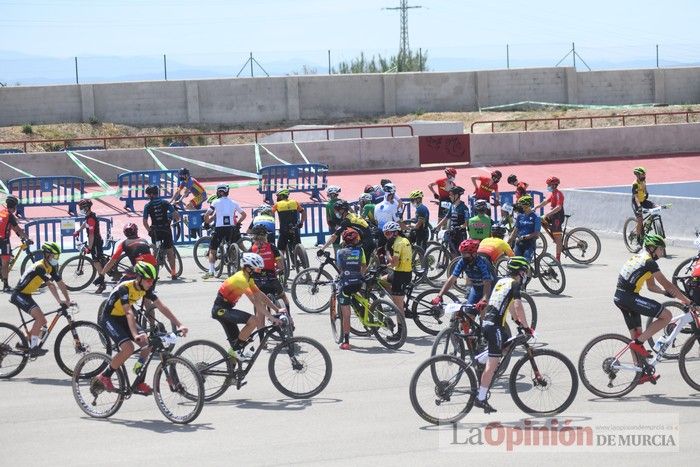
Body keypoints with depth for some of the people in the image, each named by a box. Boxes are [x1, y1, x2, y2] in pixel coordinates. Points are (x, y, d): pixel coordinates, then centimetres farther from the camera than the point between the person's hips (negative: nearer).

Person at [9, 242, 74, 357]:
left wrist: (68, 301, -3)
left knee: (42, 321, 10)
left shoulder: (51, 267, 7)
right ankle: (33, 347, -22)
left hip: (27, 296, 10)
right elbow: (51, 285, -30)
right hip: (19, 295, -10)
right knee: (40, 318, -24)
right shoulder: (40, 267, -22)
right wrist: (59, 301, -34)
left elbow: (61, 284, 4)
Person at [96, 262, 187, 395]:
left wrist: (179, 325, -17)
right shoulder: (125, 288, -29)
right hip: (110, 319, -7)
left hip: (123, 319, 7)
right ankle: (104, 377, -8)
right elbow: (129, 313, -40)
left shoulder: (146, 289, -7)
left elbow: (162, 307, -9)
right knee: (128, 348, -26)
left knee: (148, 343, -10)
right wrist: (135, 335, -52)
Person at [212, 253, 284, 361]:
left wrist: (277, 309, 2)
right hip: (221, 310, -10)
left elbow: (261, 295, 10)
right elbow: (255, 301, -27)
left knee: (236, 343, 12)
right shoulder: (241, 279, -22)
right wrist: (271, 317, -28)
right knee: (253, 321, -22)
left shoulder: (248, 278, 8)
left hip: (224, 309, 10)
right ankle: (236, 349, -11)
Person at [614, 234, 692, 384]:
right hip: (630, 297, -10)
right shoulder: (649, 261, -8)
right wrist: (685, 300, -1)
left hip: (620, 298, 10)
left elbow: (652, 286, 27)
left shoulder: (638, 258, 22)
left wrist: (670, 292, 17)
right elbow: (666, 284, -8)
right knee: (667, 315, -9)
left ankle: (642, 374, 21)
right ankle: (638, 343, -8)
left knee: (636, 335, 17)